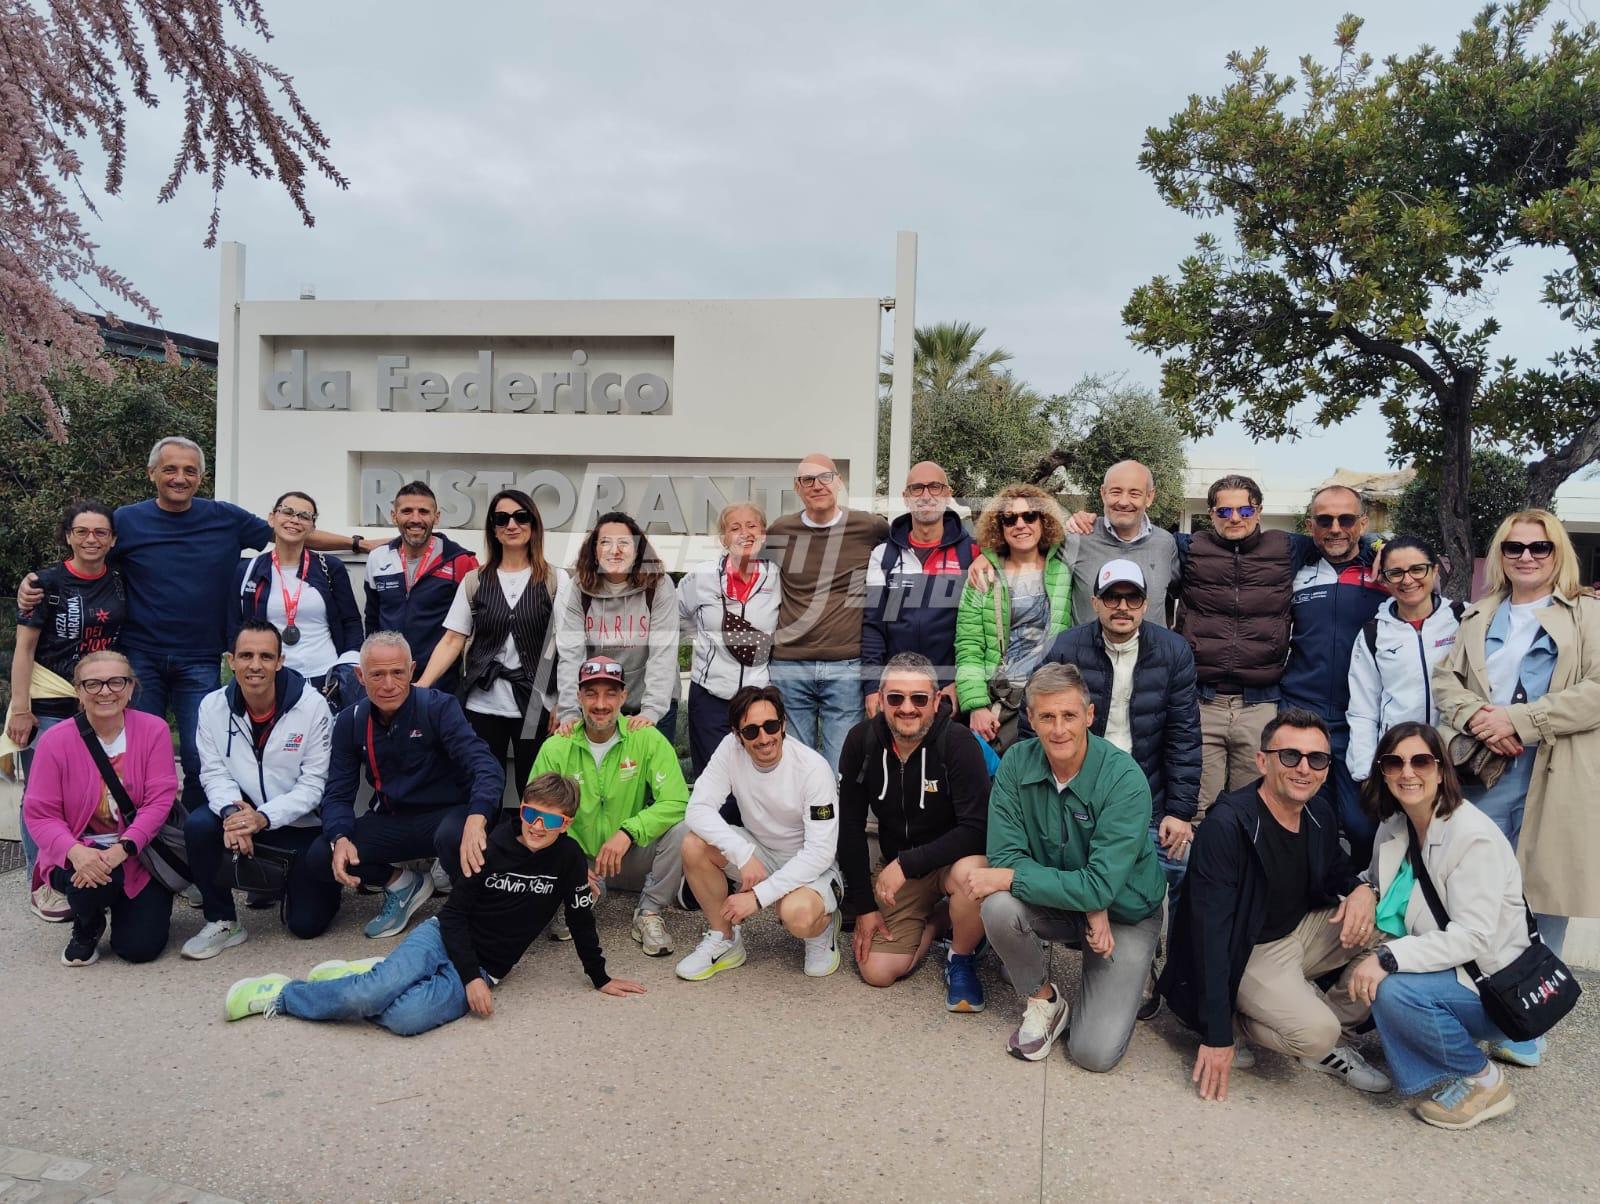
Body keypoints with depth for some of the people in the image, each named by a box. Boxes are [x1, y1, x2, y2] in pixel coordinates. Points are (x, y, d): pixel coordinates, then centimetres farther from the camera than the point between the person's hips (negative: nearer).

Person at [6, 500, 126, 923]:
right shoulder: (47, 583, -4)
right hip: (49, 706, -3)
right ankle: (41, 885, 10)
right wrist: (20, 708, -10)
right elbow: (24, 648, -5)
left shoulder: (120, 584, 6)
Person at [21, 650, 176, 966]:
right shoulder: (55, 741, -9)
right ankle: (85, 930, 3)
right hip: (79, 855, 0)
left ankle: (122, 907, 28)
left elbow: (160, 799, -12)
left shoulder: (154, 730, -8)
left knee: (142, 947, -10)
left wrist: (122, 849, -26)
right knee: (92, 878, -36)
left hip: (139, 855, 1)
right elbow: (39, 813, -9)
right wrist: (75, 851, -28)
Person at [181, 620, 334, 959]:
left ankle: (289, 878, 32)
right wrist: (232, 811, -27)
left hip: (301, 823, -2)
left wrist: (264, 817, -29)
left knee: (305, 921, -6)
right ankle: (222, 922, -7)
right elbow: (215, 774, -5)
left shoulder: (311, 706, -16)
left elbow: (313, 784, -15)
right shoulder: (213, 706, -7)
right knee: (197, 826, -29)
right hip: (243, 813, 2)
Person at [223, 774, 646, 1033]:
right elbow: (455, 913, -6)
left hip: (483, 969, 1)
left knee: (405, 1017, -31)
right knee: (376, 992, -30)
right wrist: (470, 976, -16)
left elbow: (581, 921, 5)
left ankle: (362, 986, -2)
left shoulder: (568, 858, -5)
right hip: (442, 939, 0)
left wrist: (600, 978, 8)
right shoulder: (492, 845, -7)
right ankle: (282, 993, -4)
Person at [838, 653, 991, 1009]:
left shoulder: (958, 742, -22)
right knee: (876, 971, -8)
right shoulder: (861, 740, -11)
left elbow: (976, 829, -26)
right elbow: (850, 826, -4)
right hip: (897, 870, 3)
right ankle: (935, 920, 21)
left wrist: (907, 864, -29)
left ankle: (961, 960, -6)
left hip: (954, 858, -3)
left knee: (971, 872, -38)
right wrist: (863, 905, -4)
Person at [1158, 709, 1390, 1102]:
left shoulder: (1320, 812, -4)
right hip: (1246, 952, -8)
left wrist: (1362, 889, -11)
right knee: (1315, 1032, -29)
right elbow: (1210, 933, -27)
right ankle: (1238, 1024, 2)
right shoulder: (1226, 826, -26)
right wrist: (1217, 1035, -27)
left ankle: (1333, 1038, 5)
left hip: (1304, 930, 8)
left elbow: (1336, 867, 18)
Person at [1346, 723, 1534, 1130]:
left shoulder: (1475, 836, -22)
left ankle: (1483, 1081, -5)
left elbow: (1473, 937, -27)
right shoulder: (1393, 826, 1)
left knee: (1394, 990, -30)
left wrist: (1389, 957, -35)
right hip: (1442, 965, 8)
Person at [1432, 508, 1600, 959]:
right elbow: (1445, 677, 9)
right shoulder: (1479, 616, 16)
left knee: (1546, 892, 3)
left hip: (1552, 782, -3)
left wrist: (1517, 719, -17)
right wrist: (1477, 717, -11)